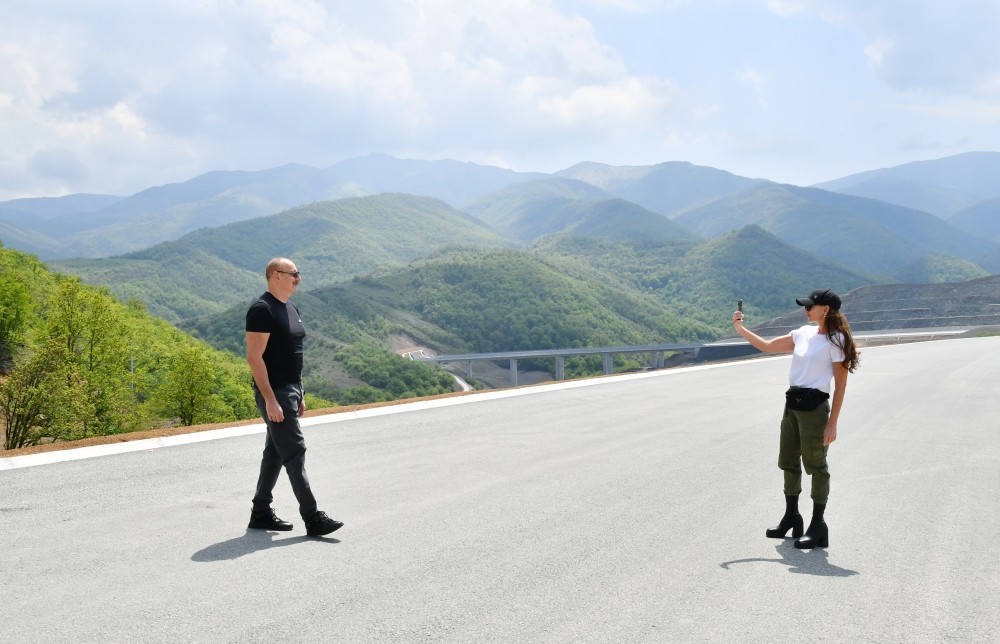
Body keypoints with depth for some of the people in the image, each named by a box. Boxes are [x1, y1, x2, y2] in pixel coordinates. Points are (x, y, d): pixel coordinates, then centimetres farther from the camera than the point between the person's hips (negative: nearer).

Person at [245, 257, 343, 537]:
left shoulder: (291, 309, 15)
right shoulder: (262, 309, -14)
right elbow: (254, 357, -19)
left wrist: (299, 395, 19)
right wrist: (270, 399, -23)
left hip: (290, 390, 9)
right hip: (274, 394, -9)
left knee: (275, 452, 13)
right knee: (295, 451, -9)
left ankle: (261, 514, 22)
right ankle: (313, 519, -7)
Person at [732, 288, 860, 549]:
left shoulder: (835, 340, -10)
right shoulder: (803, 333, 10)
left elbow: (840, 384, -10)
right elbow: (768, 346, 17)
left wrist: (832, 423, -14)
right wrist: (741, 329, 7)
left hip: (814, 407, -8)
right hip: (792, 403, 8)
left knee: (815, 466, -1)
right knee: (788, 462, 15)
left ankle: (818, 525, 9)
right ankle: (791, 516, 29)